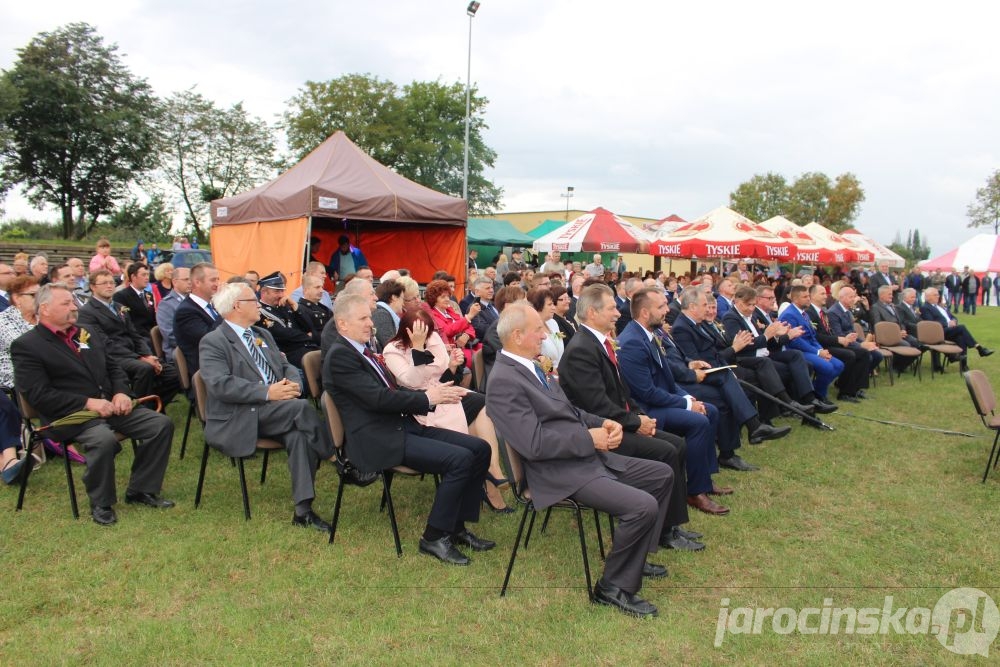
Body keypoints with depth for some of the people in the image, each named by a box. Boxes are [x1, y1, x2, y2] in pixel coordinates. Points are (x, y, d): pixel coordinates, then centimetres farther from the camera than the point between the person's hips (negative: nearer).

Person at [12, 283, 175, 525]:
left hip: (110, 405, 7)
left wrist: (121, 392, -2)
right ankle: (101, 504, -10)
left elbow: (113, 368, 20)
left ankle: (140, 490, 3)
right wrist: (88, 402, -20)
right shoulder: (26, 346, -4)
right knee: (104, 439, -36)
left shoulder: (88, 334, 18)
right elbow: (38, 394, -13)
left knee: (162, 424, -11)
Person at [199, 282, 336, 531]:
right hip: (238, 420, -6)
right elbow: (220, 384, -17)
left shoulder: (263, 335, 22)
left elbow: (286, 367, 19)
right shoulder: (213, 342, -3)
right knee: (302, 407, -29)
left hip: (275, 414, 6)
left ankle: (303, 510, -24)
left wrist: (294, 383, -6)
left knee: (300, 434, -27)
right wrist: (267, 392, -25)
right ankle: (334, 458, -10)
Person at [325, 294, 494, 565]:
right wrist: (427, 398, -13)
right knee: (460, 459, -23)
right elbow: (378, 398, -19)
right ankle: (434, 537, -7)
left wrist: (433, 393, 0)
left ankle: (457, 526, 9)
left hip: (403, 424, 9)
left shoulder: (363, 350, 18)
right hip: (378, 439, -9)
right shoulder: (339, 355, -11)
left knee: (480, 448, -1)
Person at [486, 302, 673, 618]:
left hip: (589, 457, 11)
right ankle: (613, 587, -2)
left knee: (663, 474, 15)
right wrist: (590, 438, -17)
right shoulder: (504, 381, -20)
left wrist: (603, 423, 2)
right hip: (562, 473, -10)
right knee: (643, 506, -24)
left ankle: (634, 555, 28)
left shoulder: (529, 366, 11)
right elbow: (534, 444, -25)